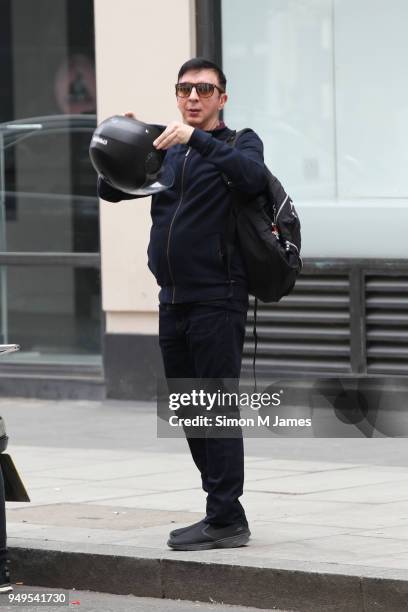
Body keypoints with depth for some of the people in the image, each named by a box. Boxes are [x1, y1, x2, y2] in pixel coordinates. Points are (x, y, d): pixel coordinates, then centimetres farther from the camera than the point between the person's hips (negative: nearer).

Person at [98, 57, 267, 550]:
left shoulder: (239, 143, 2)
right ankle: (223, 514, 17)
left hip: (218, 300, -7)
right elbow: (111, 190, 11)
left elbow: (253, 176, -21)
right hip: (174, 301, 7)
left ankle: (225, 519, -7)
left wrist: (198, 138, -27)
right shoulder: (166, 153, 18)